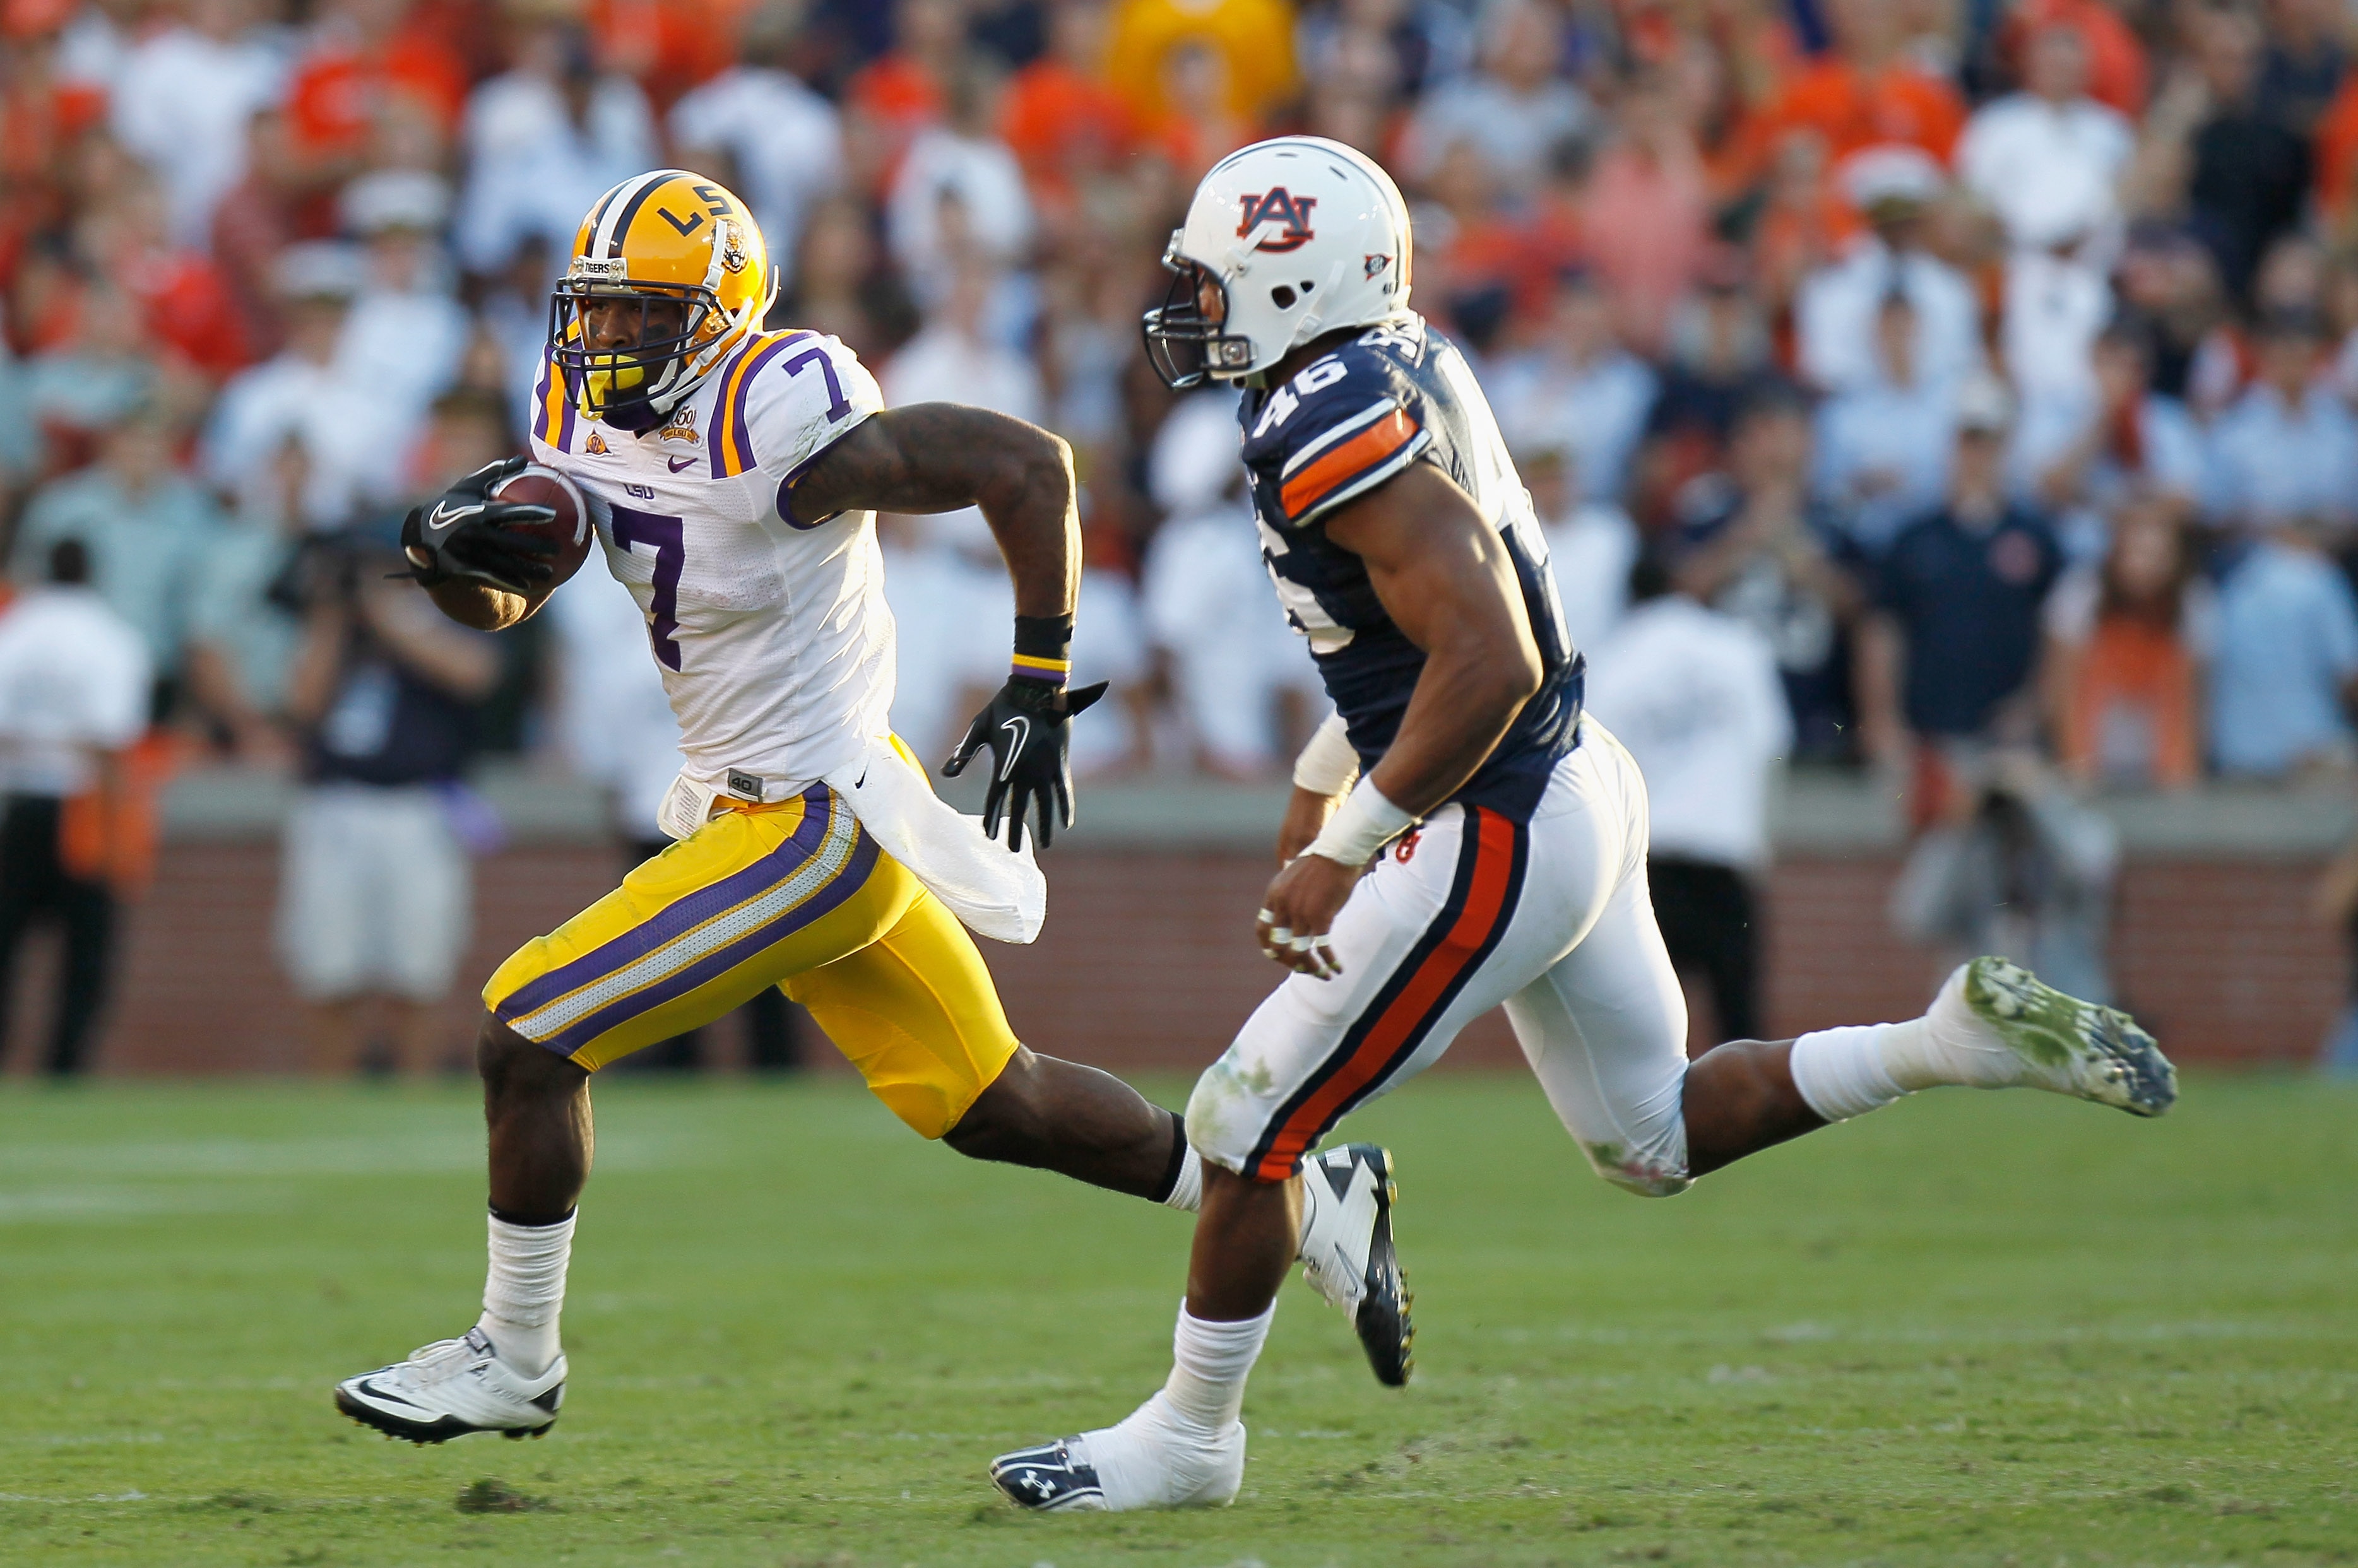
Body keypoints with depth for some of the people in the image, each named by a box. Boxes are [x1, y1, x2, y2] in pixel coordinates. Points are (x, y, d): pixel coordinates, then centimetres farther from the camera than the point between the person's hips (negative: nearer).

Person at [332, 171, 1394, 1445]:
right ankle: (1302, 1202, 31)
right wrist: (449, 546, -15)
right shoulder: (595, 423, 2)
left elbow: (1028, 463, -22)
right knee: (990, 1107, 20)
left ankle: (514, 1361, 8)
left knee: (527, 1035, -8)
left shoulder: (775, 432, -23)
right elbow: (500, 603, 9)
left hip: (813, 826, -9)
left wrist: (1037, 687, -19)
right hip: (754, 804, 9)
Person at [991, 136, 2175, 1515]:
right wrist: (1322, 796, 26)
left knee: (1249, 1128, 3)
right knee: (1654, 1143, 22)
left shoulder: (1337, 429, -23)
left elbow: (1487, 666, -30)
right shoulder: (1401, 371, 7)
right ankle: (1962, 1039, 13)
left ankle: (1190, 1439, 17)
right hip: (1576, 785, 10)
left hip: (1498, 842, -10)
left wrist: (1342, 855, -23)